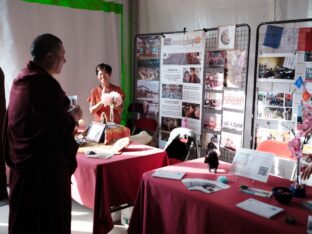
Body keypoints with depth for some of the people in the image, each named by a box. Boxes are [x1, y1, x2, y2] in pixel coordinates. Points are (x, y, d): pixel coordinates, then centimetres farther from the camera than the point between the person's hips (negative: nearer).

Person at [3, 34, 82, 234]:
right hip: (46, 165, -9)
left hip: (22, 161, 9)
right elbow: (59, 127, -21)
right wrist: (74, 116, -3)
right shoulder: (46, 84, -20)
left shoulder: (20, 80, 7)